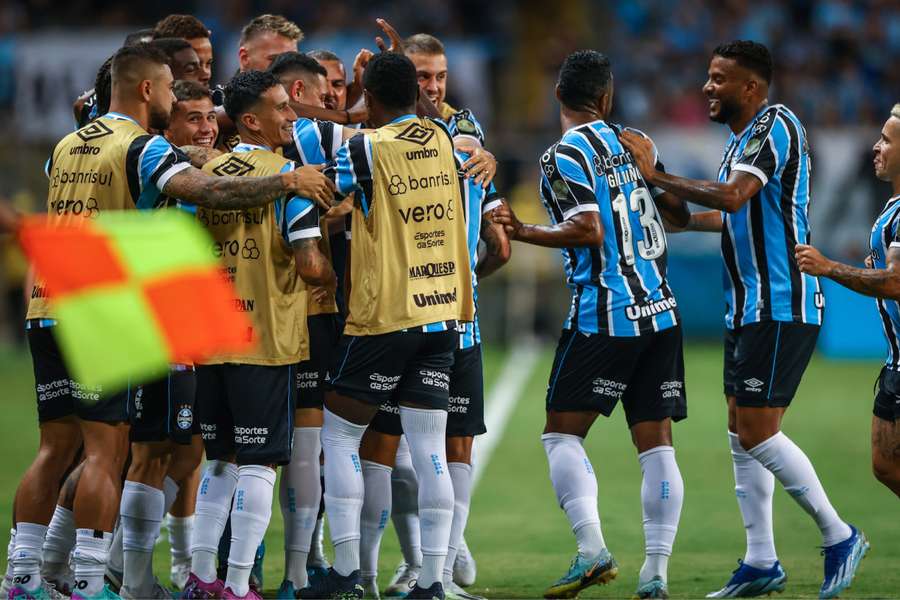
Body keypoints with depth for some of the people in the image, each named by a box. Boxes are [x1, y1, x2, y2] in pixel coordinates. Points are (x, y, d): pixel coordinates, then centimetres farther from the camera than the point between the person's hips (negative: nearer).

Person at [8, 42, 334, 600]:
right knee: (106, 450, -5)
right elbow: (207, 190, -24)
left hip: (47, 309, 8)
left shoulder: (66, 146, 15)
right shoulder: (142, 147, -9)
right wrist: (289, 181, -17)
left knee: (56, 447, 11)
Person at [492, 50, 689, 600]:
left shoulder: (563, 156, -7)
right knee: (656, 443, 4)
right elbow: (680, 213, 17)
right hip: (661, 309, 6)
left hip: (604, 316, -6)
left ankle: (592, 549, -14)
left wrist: (525, 233, -6)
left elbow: (589, 231, -17)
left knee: (562, 433, 2)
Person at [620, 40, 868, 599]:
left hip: (782, 307, -10)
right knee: (743, 433, 9)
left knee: (757, 432, -11)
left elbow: (733, 197, -28)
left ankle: (839, 536, 0)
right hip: (750, 308, 10)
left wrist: (657, 176, -21)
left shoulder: (776, 125, -15)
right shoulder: (742, 136, 16)